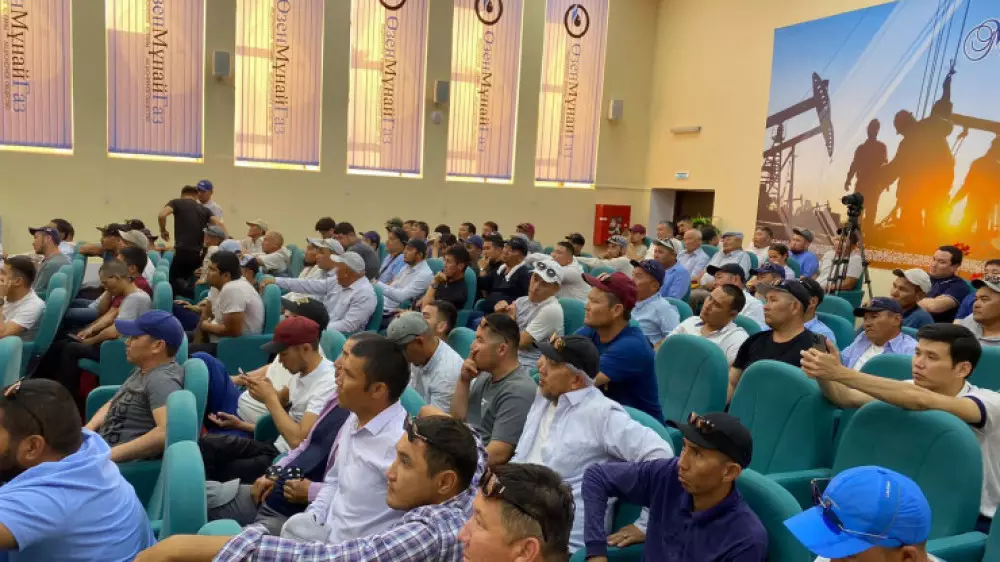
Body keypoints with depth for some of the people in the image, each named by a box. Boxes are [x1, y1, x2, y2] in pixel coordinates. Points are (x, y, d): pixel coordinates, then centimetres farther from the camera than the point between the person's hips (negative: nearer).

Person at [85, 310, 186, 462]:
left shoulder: (162, 380, -22)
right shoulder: (143, 370, 9)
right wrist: (87, 430, 2)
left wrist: (109, 455, -29)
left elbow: (168, 432, -35)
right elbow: (114, 404, 21)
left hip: (121, 461, -9)